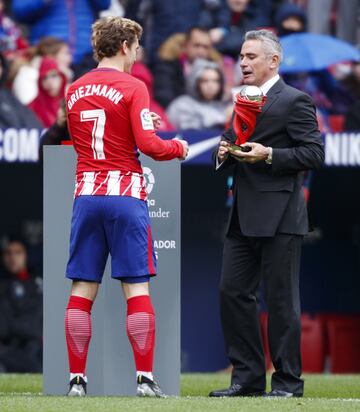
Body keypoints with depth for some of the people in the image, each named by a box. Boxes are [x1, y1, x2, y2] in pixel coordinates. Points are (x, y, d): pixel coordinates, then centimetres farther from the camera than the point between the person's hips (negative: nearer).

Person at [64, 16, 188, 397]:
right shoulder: (131, 87, -6)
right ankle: (145, 378, -5)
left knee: (82, 291, 4)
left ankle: (77, 379, 2)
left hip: (86, 195, 5)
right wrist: (177, 147, 7)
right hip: (125, 196, -5)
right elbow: (148, 144, -13)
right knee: (137, 288, -2)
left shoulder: (74, 91, 11)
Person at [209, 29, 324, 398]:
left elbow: (314, 153, -12)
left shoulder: (295, 101, -6)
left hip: (279, 217, -8)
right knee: (232, 292, 4)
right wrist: (225, 153, 4)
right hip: (243, 217, 8)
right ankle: (248, 377, 11)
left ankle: (287, 381, 4)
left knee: (281, 299, -3)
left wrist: (268, 155, -21)